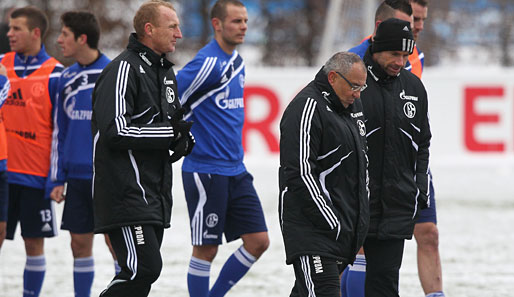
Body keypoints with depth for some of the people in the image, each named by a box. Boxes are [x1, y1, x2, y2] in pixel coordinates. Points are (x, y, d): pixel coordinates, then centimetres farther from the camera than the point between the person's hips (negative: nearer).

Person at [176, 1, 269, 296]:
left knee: (258, 241, 5)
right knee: (206, 249, -2)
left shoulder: (237, 62, 12)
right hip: (205, 170, -8)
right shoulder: (208, 63, -15)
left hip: (235, 170, 8)